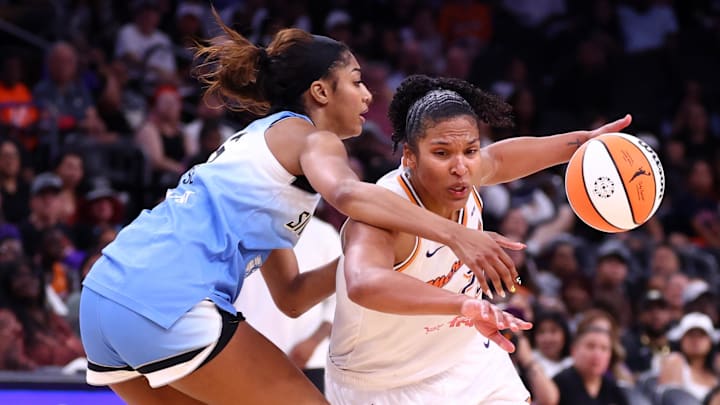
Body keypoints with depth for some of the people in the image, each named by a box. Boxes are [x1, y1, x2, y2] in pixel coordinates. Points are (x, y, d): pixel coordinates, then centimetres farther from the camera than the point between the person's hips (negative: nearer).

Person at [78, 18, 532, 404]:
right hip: (168, 303, -9)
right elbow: (346, 192, -23)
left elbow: (290, 297, 26)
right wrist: (454, 233, -27)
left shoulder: (265, 141, 29)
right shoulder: (312, 137, 4)